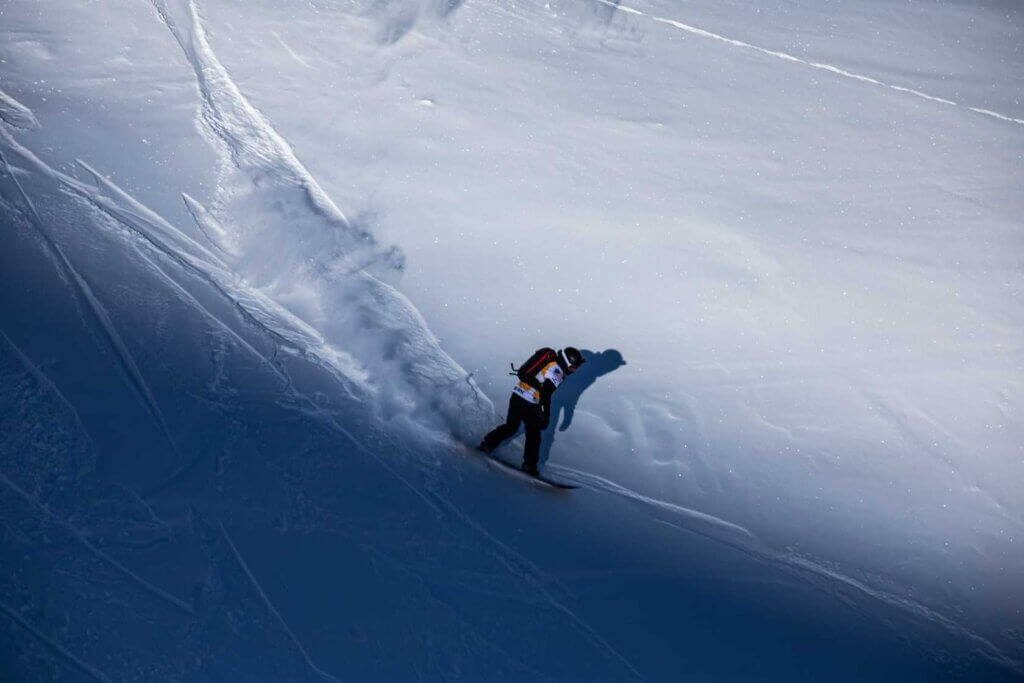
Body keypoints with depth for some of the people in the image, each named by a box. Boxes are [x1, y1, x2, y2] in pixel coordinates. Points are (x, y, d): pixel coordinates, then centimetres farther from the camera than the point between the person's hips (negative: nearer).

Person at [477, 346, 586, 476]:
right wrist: (546, 417, -16)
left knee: (511, 427, 22)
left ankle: (487, 444, 18)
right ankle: (529, 465, 16)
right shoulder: (556, 371, -14)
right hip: (529, 404, -8)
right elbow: (546, 395, -20)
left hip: (516, 395, 8)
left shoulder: (550, 361, 13)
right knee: (534, 436, 8)